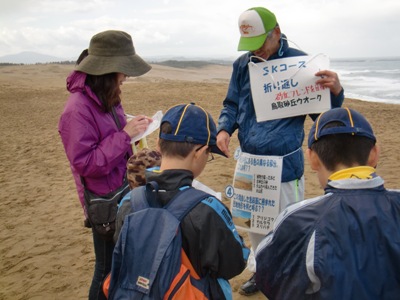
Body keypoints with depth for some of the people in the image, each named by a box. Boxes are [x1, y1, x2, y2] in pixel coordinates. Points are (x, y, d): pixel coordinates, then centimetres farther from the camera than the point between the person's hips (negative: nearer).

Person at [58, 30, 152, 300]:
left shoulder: (107, 97, 2)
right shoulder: (78, 110, -24)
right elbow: (85, 164, -24)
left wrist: (133, 127, -3)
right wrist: (125, 134, -25)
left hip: (123, 191, 8)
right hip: (105, 202, -8)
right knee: (109, 268, 9)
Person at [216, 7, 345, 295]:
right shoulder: (242, 64, 3)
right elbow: (232, 105, 13)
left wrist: (335, 91, -27)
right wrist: (224, 129, -7)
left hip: (285, 164, -5)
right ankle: (260, 270, 43)